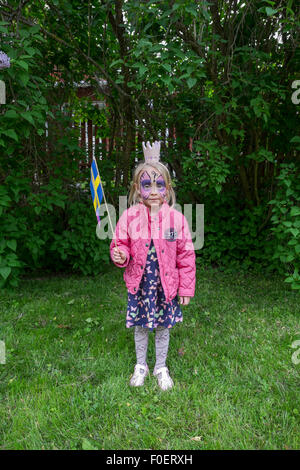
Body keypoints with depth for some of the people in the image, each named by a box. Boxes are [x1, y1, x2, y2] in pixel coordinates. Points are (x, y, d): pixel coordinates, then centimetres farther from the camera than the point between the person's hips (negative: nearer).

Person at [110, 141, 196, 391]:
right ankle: (141, 365, 42)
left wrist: (186, 288, -1)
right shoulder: (130, 216, -7)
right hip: (139, 284, 1)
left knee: (163, 327, 16)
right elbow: (121, 245, 3)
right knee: (140, 327, 16)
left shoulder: (176, 218, -8)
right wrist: (120, 255, -22)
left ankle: (161, 367, 40)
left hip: (166, 285, 0)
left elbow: (186, 255, -3)